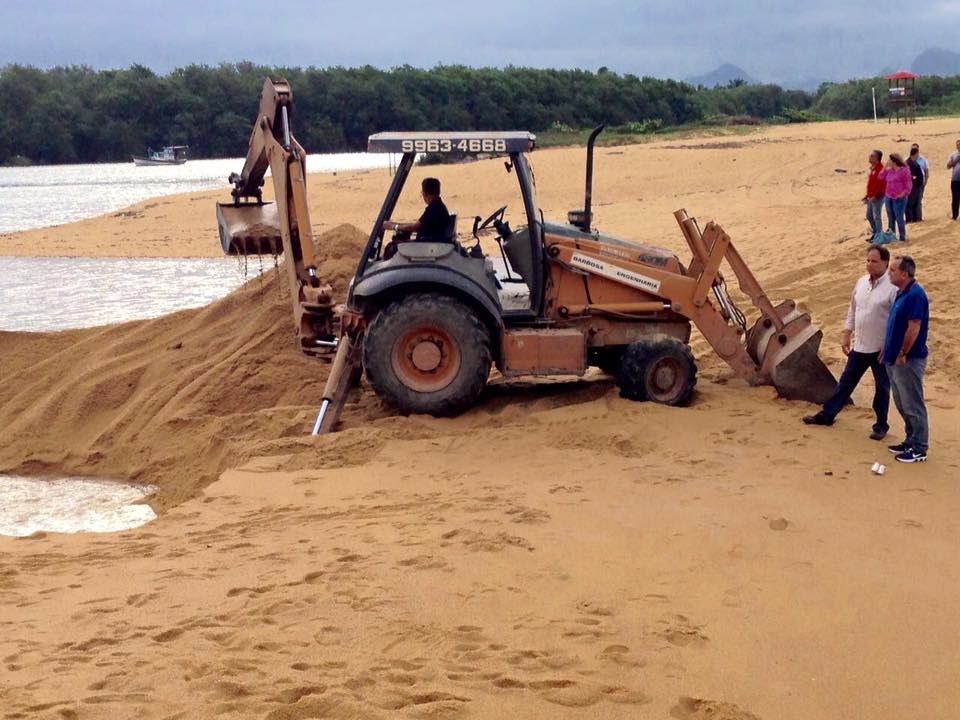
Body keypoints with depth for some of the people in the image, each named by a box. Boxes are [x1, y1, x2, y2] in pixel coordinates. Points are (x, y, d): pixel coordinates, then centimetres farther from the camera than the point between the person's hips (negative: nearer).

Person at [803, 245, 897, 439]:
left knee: (882, 388, 9)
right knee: (846, 382, 16)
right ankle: (826, 415, 25)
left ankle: (881, 426, 22)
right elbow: (852, 310, 15)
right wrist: (846, 335, 13)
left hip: (881, 348, -6)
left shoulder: (892, 288, -17)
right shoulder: (862, 282, 5)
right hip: (859, 346, 6)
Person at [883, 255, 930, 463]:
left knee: (912, 406, -3)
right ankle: (911, 441, 27)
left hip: (909, 360, -10)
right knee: (902, 405, 17)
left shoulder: (915, 295, -19)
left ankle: (919, 449, 4)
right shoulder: (902, 293, 12)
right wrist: (887, 350, 17)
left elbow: (914, 328, -22)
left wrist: (902, 354, -18)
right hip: (895, 360, 10)